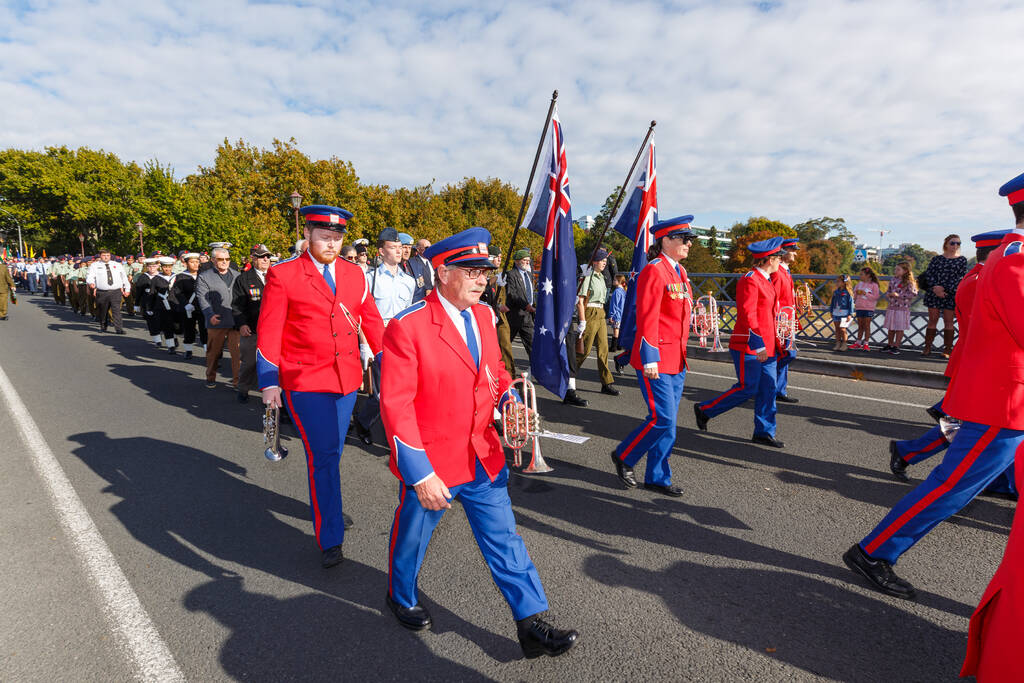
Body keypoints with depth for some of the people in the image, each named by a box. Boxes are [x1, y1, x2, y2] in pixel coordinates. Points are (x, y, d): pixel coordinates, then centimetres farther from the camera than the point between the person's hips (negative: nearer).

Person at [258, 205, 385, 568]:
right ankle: (330, 540, 9)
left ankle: (326, 508, 44)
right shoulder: (282, 275, -5)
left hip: (347, 378, 4)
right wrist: (269, 381, -7)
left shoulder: (355, 274, 7)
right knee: (322, 456, -4)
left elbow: (371, 321, 11)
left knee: (332, 452, 18)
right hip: (306, 381, -4)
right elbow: (269, 332, -4)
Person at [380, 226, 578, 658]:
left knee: (504, 540, 12)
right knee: (411, 538, 19)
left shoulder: (484, 315, 1)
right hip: (431, 464, -5)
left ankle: (532, 625, 25)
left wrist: (511, 399, -7)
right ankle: (401, 597, 49)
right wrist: (420, 474, -22)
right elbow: (396, 406, -21)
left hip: (482, 457, 5)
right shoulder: (407, 327, -20)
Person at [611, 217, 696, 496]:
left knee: (667, 420, 11)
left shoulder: (680, 272, 15)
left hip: (676, 360, 9)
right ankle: (623, 456, 14)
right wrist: (650, 359, -21)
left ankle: (657, 478, 22)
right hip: (656, 359, -9)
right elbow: (647, 318, -18)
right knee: (663, 418, -8)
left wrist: (681, 353, 19)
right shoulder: (654, 270, -13)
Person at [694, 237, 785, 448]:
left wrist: (774, 342, 24)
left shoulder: (765, 280, 17)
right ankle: (704, 410, 10)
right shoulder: (749, 280, -15)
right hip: (750, 346, -10)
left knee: (768, 389, 9)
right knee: (747, 388, -5)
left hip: (766, 345, 10)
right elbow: (747, 315, -22)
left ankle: (764, 432, 17)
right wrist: (758, 344, -26)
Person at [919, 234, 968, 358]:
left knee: (948, 321, 1)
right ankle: (927, 347, 7)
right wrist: (935, 287, -15)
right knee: (932, 320, 3)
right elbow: (928, 274, 0)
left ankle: (947, 349, 6)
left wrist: (945, 289, -14)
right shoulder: (936, 259, 9)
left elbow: (961, 277, -3)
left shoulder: (962, 260, 6)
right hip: (933, 292, 1)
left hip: (951, 294, -1)